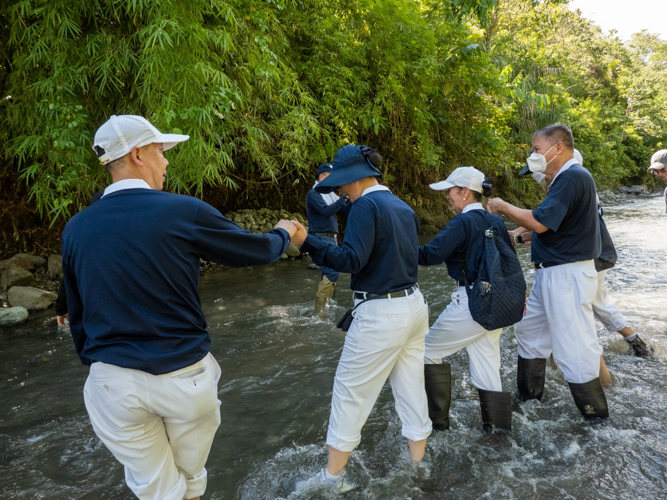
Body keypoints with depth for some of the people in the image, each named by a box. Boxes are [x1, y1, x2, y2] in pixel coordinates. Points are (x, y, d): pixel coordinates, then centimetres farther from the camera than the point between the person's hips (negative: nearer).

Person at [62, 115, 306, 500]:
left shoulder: (75, 228, -1)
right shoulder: (183, 211, -13)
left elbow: (77, 315, 8)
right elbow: (258, 251, -1)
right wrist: (284, 234, 21)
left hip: (113, 382, 3)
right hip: (183, 374, -2)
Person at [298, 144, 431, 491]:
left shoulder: (366, 205, -14)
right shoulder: (403, 207, 11)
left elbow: (352, 260, -23)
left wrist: (307, 241, -23)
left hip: (380, 316, -8)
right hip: (414, 305, 9)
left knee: (350, 391, 5)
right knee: (411, 387, 17)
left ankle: (332, 475, 19)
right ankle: (418, 465, 31)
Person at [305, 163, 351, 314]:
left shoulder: (330, 194, 16)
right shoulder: (313, 194, -9)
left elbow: (345, 210, 11)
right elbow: (326, 211, -22)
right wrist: (344, 198, -22)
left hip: (331, 238, 9)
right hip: (321, 237, -9)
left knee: (329, 272, 11)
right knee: (333, 271, -18)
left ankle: (325, 305, 20)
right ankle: (319, 310, -13)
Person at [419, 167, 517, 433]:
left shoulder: (462, 222, -13)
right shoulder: (496, 222, 11)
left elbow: (431, 255, -20)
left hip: (470, 303, -8)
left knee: (429, 352, 6)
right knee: (487, 363, 14)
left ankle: (438, 419, 12)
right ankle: (496, 422, 17)